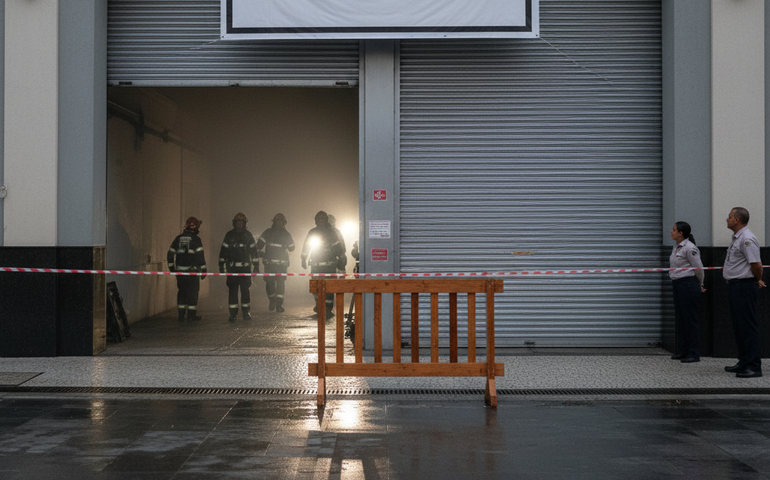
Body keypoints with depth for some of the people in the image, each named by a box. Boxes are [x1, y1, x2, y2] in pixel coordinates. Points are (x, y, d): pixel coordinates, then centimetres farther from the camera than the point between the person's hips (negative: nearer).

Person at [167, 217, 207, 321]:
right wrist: (203, 270, -6)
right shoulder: (195, 239, -8)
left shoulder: (178, 238, 9)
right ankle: (191, 314, 5)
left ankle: (181, 313, 9)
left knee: (182, 291, 11)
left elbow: (170, 254, 12)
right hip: (192, 270, -5)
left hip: (180, 270, 5)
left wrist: (171, 267, 22)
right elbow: (200, 256, -11)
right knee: (193, 292, 4)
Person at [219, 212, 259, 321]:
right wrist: (221, 266, 5)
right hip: (232, 268, 0)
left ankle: (246, 312, 10)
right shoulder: (229, 235, 6)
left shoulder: (248, 235, 7)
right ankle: (232, 313, 1)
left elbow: (253, 251, 10)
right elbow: (223, 251, 8)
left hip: (245, 267, 0)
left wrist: (256, 266, 6)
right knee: (233, 290, -3)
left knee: (245, 290, -1)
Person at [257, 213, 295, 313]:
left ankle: (272, 302, 16)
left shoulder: (267, 232, 1)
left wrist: (260, 254, 10)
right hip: (282, 263, -1)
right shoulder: (286, 234, -2)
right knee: (281, 283, 5)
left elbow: (259, 245, -4)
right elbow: (292, 248, 9)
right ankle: (279, 305, -2)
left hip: (269, 262, 1)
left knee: (270, 282, 15)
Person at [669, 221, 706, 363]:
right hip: (678, 285, 9)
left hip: (688, 285, -9)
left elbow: (699, 268, -10)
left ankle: (693, 354, -2)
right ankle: (682, 351, 20)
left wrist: (700, 285, 4)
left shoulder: (689, 248, -15)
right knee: (680, 318, 13)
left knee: (689, 319, -6)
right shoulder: (676, 247, 13)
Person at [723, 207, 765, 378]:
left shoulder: (747, 239, -18)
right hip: (735, 285, 11)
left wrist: (758, 281, -4)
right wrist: (756, 281, 21)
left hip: (745, 286, -11)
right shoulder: (737, 238, 16)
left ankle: (753, 366, -7)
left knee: (748, 326, -9)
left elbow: (757, 264, -21)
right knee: (738, 326, 15)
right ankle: (744, 362, 22)